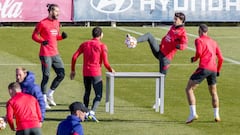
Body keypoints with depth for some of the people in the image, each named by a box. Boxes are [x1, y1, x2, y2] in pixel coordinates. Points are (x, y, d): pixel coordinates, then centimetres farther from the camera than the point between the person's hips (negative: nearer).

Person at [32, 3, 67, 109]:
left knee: (61, 74, 6)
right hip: (45, 54, -7)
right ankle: (44, 101, 6)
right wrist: (42, 41, -23)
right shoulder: (42, 23, -10)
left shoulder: (57, 23, 11)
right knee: (46, 77, -3)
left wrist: (62, 36, -1)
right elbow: (34, 36, -6)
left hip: (55, 53, 7)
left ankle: (50, 94, 23)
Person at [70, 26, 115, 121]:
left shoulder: (84, 44, 8)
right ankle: (92, 112, -21)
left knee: (87, 92, 23)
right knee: (98, 95, 0)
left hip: (85, 73, 5)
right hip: (96, 73, -5)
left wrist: (72, 70, 12)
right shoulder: (102, 46, -5)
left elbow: (74, 57, 3)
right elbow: (105, 63, -9)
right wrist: (111, 70, 11)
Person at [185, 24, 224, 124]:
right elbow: (220, 58, 20)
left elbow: (199, 52, -14)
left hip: (204, 68, -6)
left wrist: (194, 59, 7)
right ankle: (216, 115, 18)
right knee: (213, 92, 24)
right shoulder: (213, 42, 23)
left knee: (189, 89, -1)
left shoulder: (199, 40, 4)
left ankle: (193, 113, -16)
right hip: (213, 69, 6)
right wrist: (218, 70, 32)